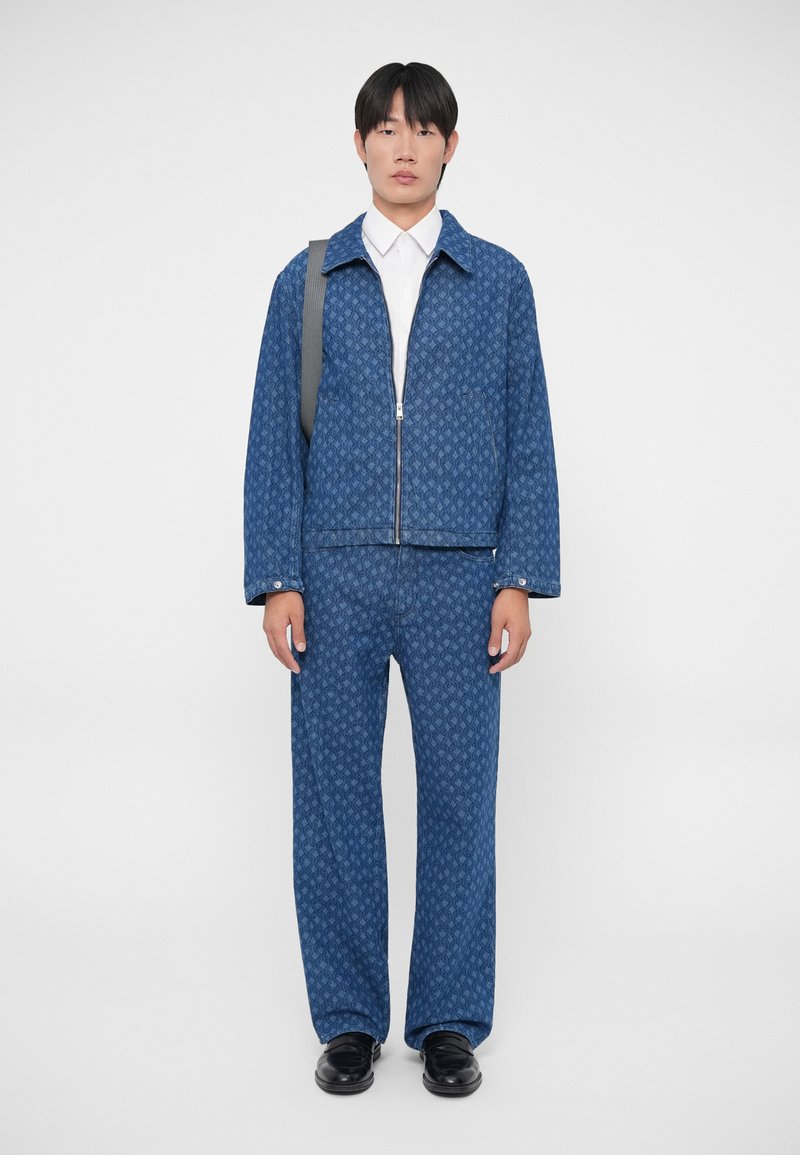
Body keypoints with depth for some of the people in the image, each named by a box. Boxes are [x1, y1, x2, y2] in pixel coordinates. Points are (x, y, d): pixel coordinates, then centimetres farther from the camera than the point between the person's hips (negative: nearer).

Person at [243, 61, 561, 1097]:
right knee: (335, 795, 4)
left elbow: (528, 438, 5)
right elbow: (274, 438, 5)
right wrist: (276, 580, -4)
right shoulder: (308, 282, 7)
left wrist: (521, 579, -3)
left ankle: (450, 1021, 19)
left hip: (458, 579, 0)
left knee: (458, 794, 4)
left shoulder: (498, 280, 7)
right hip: (337, 576, 1)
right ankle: (348, 1020, 20)